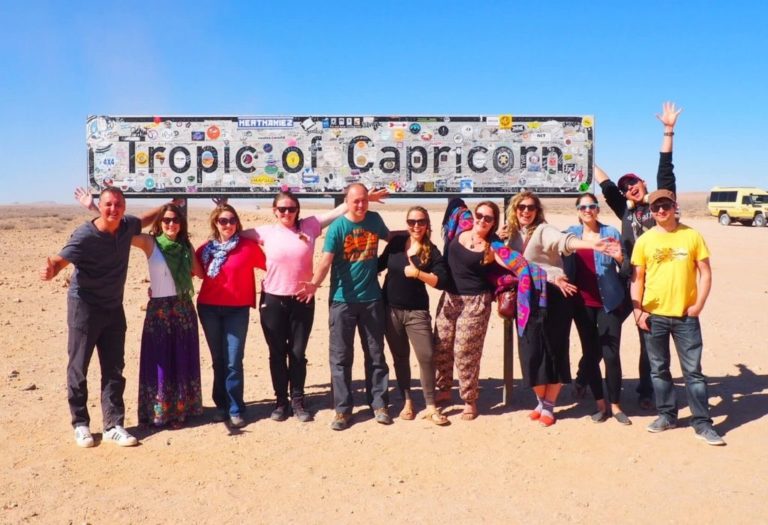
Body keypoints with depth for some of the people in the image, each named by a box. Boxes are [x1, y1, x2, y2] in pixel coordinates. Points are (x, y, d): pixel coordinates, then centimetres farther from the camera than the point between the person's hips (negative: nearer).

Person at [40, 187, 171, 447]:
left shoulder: (127, 226, -3)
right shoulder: (85, 235, -20)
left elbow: (144, 220, 21)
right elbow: (61, 259, -31)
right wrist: (51, 269, -52)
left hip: (114, 308, 5)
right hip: (84, 307, -5)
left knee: (114, 369, 7)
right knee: (78, 368, 3)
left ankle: (113, 425, 14)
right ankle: (80, 424, 18)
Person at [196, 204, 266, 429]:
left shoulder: (249, 246, -5)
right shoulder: (205, 249, 4)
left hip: (237, 309, -3)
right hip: (209, 309, 3)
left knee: (233, 362, -5)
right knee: (218, 360, 12)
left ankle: (236, 410, 5)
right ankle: (221, 405, 23)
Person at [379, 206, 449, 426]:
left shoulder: (432, 251, -5)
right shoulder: (396, 243, 2)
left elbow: (441, 280, -14)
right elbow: (379, 264, 16)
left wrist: (417, 273, -23)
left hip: (417, 311, -2)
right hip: (391, 308, 2)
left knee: (426, 356, -5)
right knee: (400, 357, 11)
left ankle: (430, 407, 6)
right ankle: (407, 402, 24)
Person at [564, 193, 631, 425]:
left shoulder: (611, 232, -2)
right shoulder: (570, 234, 5)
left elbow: (626, 270, -2)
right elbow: (563, 263, 13)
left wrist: (619, 258, -21)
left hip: (609, 302, -2)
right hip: (582, 302, 2)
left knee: (611, 354, -3)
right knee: (590, 353, 7)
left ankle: (615, 405, 10)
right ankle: (600, 404, 18)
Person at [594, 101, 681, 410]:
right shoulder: (625, 210, 10)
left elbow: (665, 169, -1)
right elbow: (605, 184, 16)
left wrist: (668, 131, -5)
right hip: (629, 280, 2)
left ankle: (645, 392, 19)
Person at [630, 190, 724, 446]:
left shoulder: (692, 236, 0)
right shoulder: (645, 240, 2)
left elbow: (705, 273, 2)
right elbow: (637, 278, 4)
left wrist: (698, 305, -7)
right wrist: (637, 310, -4)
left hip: (686, 315, -1)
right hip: (654, 316, 1)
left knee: (693, 370, 3)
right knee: (659, 369, 11)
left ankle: (702, 423, 11)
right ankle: (667, 415, 25)